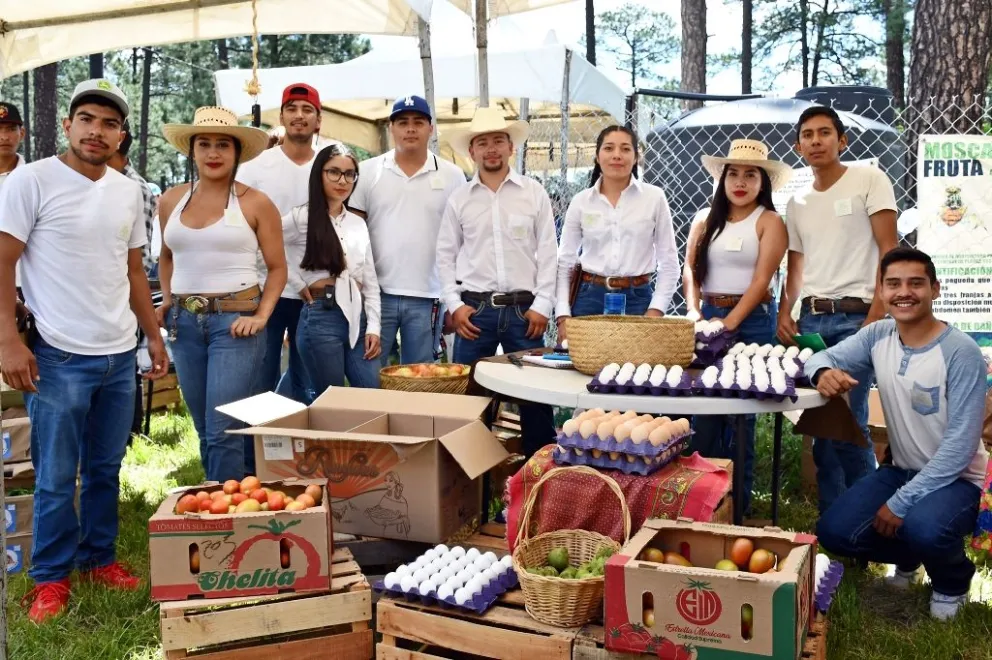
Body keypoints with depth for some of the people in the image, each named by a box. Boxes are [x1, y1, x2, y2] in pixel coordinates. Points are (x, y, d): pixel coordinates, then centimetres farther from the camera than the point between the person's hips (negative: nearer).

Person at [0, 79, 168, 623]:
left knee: (106, 470, 14)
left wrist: (153, 334, 15)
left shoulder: (128, 191, 10)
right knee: (56, 477, 5)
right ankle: (51, 577, 21)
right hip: (60, 356, -5)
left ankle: (100, 559, 30)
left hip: (120, 355, 5)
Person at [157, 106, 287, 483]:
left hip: (234, 319, -5)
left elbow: (277, 268, 0)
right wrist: (168, 300, 9)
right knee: (204, 430, 12)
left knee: (222, 429, -8)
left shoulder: (254, 203, -4)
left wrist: (261, 316, -12)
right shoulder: (171, 201, 8)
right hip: (184, 322, 5)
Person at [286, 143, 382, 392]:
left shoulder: (358, 223, 13)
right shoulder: (301, 217, -2)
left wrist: (373, 326, 5)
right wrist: (298, 284, -7)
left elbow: (370, 281, 13)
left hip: (358, 318, 5)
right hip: (320, 317, -5)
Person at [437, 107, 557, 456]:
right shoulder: (459, 198, 6)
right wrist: (454, 304, -2)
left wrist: (542, 305, -4)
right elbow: (446, 255, 7)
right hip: (475, 308, 1)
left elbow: (547, 252, 2)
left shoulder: (534, 192, 4)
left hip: (524, 307, 0)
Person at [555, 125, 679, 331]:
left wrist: (656, 310, -5)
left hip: (638, 299, -1)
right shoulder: (580, 201, 4)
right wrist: (563, 315, -2)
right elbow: (564, 261, 6)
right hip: (589, 298, 1)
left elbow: (669, 262, 4)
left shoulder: (654, 197, 1)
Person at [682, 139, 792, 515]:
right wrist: (694, 313, -9)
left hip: (751, 321, -4)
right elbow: (690, 271, 6)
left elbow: (761, 280, -10)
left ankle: (738, 496, 14)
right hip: (708, 316, 4)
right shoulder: (706, 221, 11)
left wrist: (730, 322, -18)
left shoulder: (769, 222, -1)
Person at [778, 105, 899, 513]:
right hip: (810, 320, 5)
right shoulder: (797, 204, 16)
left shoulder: (869, 180, 0)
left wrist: (877, 318, -13)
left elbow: (889, 250, -6)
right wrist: (785, 313, 2)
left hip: (855, 316, -5)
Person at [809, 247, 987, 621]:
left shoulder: (960, 352, -20)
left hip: (953, 477, -5)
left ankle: (953, 581, 4)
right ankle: (911, 554, 22)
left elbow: (961, 442, -22)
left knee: (923, 528, -36)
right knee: (833, 532, -11)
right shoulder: (877, 336, -4)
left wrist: (902, 502, -24)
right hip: (901, 469, 5)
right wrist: (824, 372, -26)